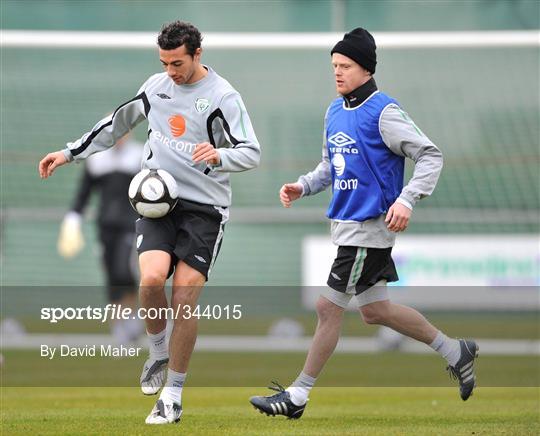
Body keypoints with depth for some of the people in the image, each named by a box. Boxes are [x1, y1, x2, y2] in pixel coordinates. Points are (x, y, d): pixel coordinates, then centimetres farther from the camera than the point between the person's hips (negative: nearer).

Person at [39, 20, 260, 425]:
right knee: (151, 277, -22)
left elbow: (252, 152, -10)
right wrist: (70, 153, 21)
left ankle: (173, 396, 3)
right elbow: (117, 123, 23)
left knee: (184, 300, -9)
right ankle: (158, 352, 7)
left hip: (204, 208, -3)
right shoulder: (156, 86, 8)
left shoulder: (223, 96, -7)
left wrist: (219, 155, -31)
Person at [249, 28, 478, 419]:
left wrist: (406, 200, -27)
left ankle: (297, 397, 3)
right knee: (374, 310, 15)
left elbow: (430, 155, -15)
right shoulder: (334, 111, 11)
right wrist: (302, 187, 6)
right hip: (347, 224, 9)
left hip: (370, 226, -9)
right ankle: (456, 353, 29)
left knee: (329, 307, -6)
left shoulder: (384, 112, -14)